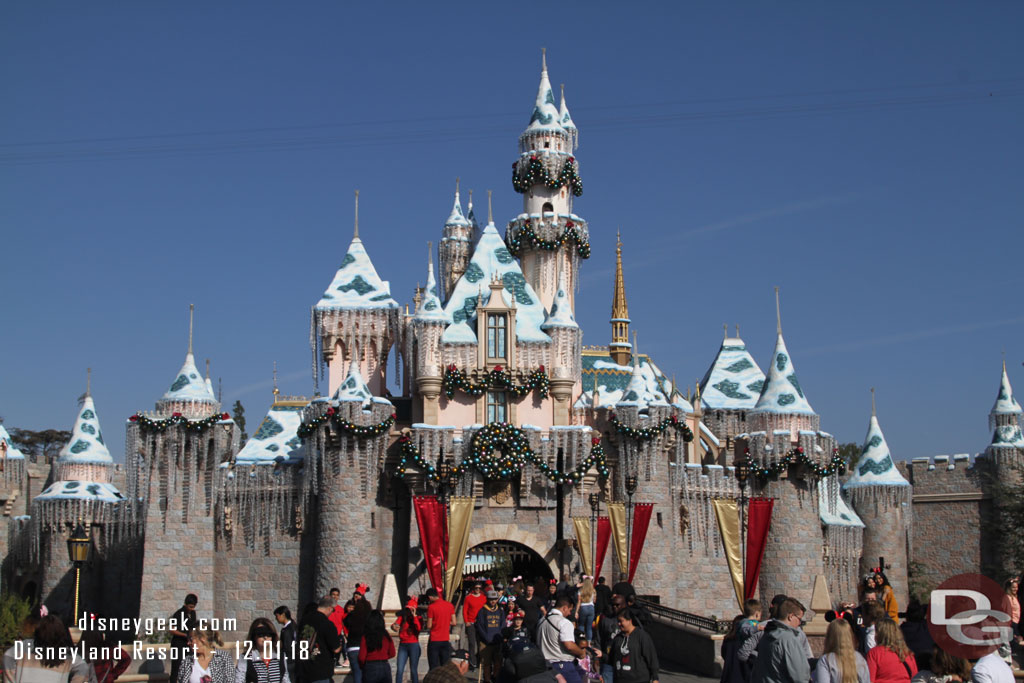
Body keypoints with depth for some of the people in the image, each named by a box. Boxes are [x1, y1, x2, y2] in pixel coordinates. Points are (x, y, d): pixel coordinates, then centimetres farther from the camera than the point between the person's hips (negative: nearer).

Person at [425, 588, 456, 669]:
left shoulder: (431, 607, -11)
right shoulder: (450, 605, 2)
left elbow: (429, 626, -9)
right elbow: (453, 622, 4)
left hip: (434, 641, -4)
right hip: (446, 640, 4)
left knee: (434, 668, 1)